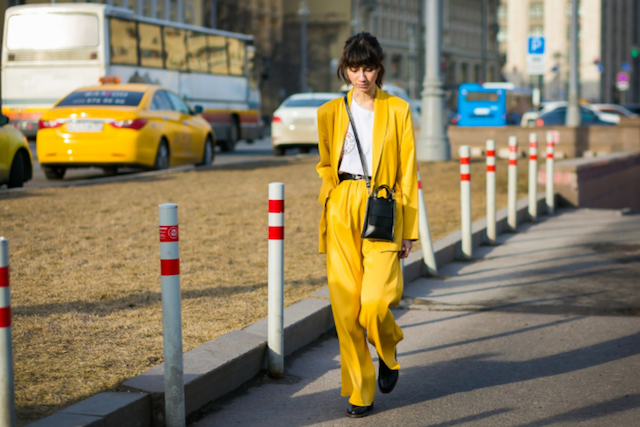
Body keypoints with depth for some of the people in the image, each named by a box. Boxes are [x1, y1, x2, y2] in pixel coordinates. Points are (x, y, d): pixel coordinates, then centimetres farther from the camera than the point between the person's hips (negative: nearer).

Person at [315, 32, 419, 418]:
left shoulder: (397, 110, 4)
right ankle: (360, 393, 10)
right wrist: (332, 192, 2)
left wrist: (408, 230, 1)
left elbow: (408, 172, 4)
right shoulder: (331, 113, 9)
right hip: (341, 209, 2)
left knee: (375, 303, -14)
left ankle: (388, 353, 20)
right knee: (345, 304, -2)